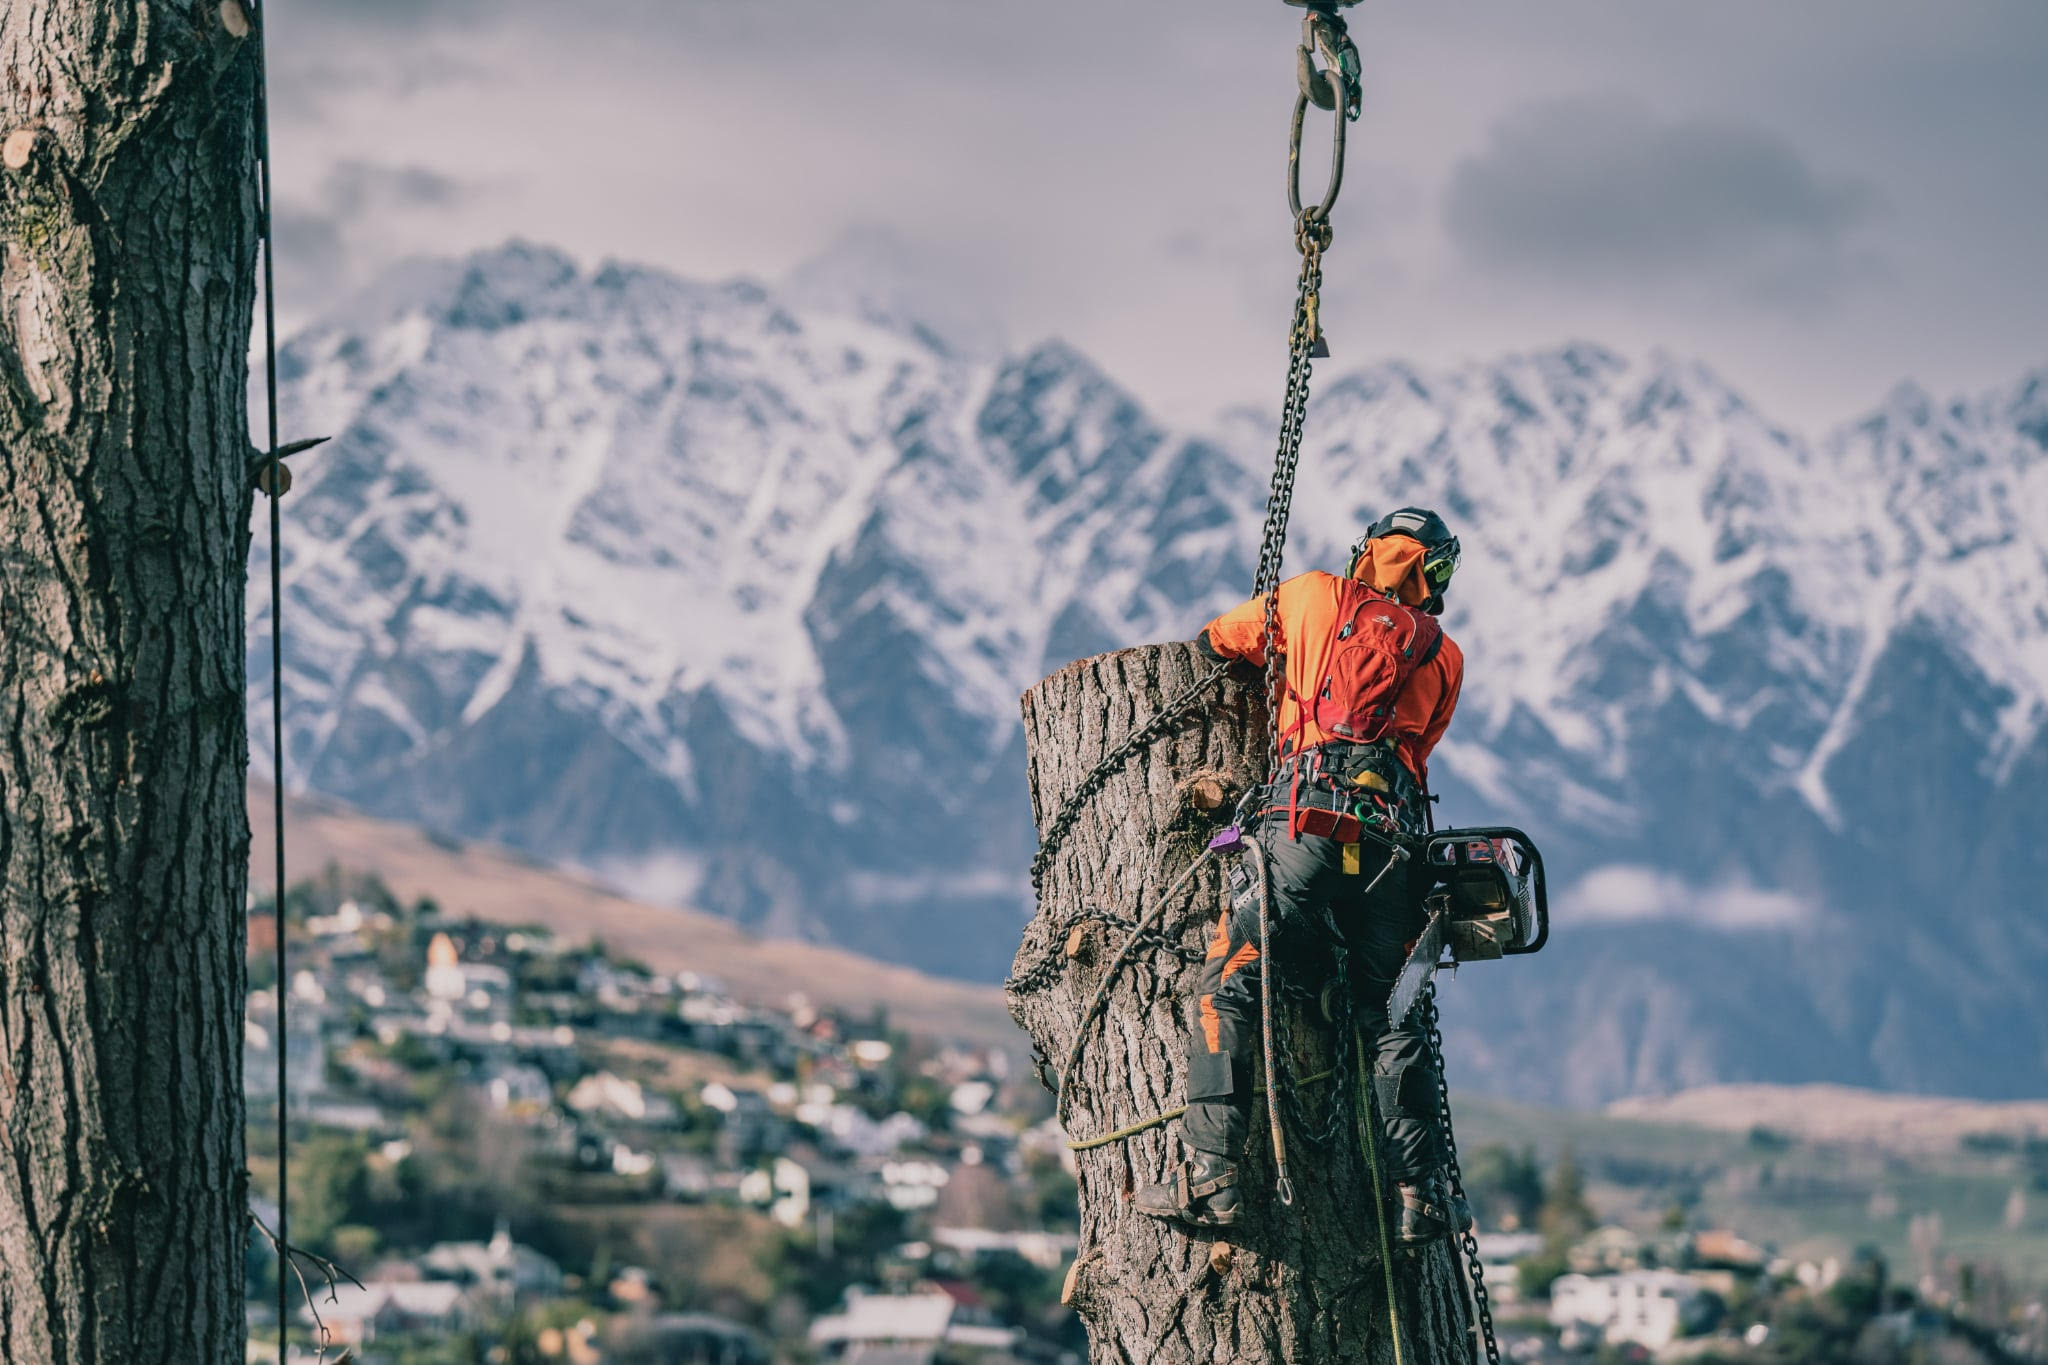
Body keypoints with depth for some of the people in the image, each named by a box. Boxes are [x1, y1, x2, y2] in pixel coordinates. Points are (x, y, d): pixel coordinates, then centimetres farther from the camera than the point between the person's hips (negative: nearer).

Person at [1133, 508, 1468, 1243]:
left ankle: (1211, 1171, -18)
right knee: (1389, 1015, 10)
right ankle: (1421, 1191, 4)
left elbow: (1215, 640, 26)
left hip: (1304, 824, -4)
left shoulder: (1318, 598, 16)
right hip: (1392, 834, 4)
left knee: (1227, 990, -6)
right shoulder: (1444, 659, 24)